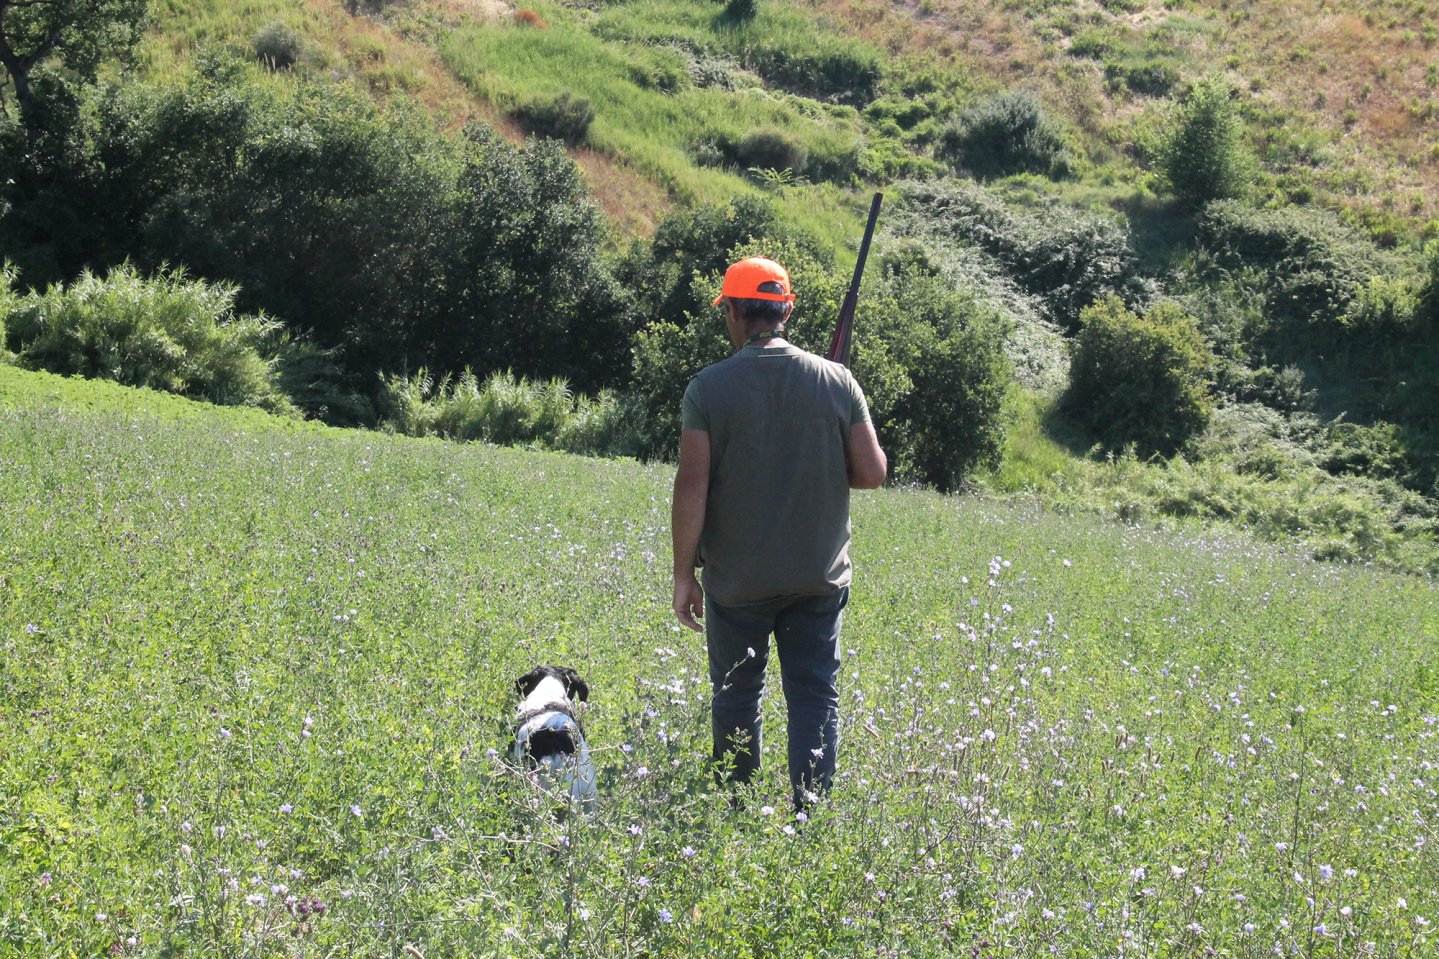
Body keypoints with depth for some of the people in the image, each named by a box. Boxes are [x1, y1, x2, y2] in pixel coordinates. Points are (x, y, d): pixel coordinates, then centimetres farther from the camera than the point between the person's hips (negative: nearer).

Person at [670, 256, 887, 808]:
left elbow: (691, 488, -11)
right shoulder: (836, 381, -2)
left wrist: (683, 575, -5)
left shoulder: (709, 388, -8)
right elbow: (871, 473, -2)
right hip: (818, 576, 1)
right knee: (815, 696, 5)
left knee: (736, 697, 12)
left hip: (736, 578, -1)